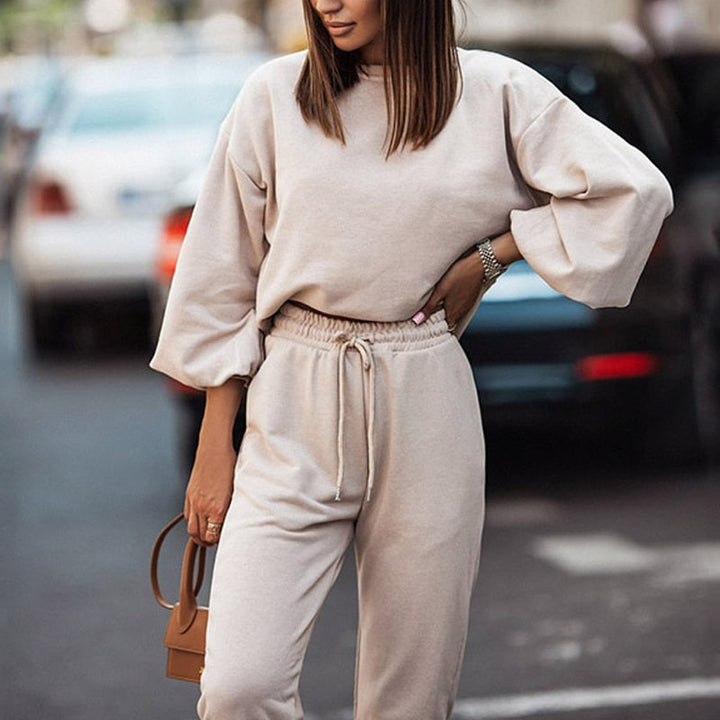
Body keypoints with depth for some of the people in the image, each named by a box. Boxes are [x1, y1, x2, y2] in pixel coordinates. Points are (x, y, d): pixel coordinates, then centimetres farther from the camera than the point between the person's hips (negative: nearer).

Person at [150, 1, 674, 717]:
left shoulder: (495, 93, 0)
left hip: (425, 411, 1)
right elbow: (223, 275, 4)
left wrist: (491, 256, 0)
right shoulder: (274, 95, 0)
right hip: (295, 411, 0)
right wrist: (214, 445, 3)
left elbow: (634, 189, 5)